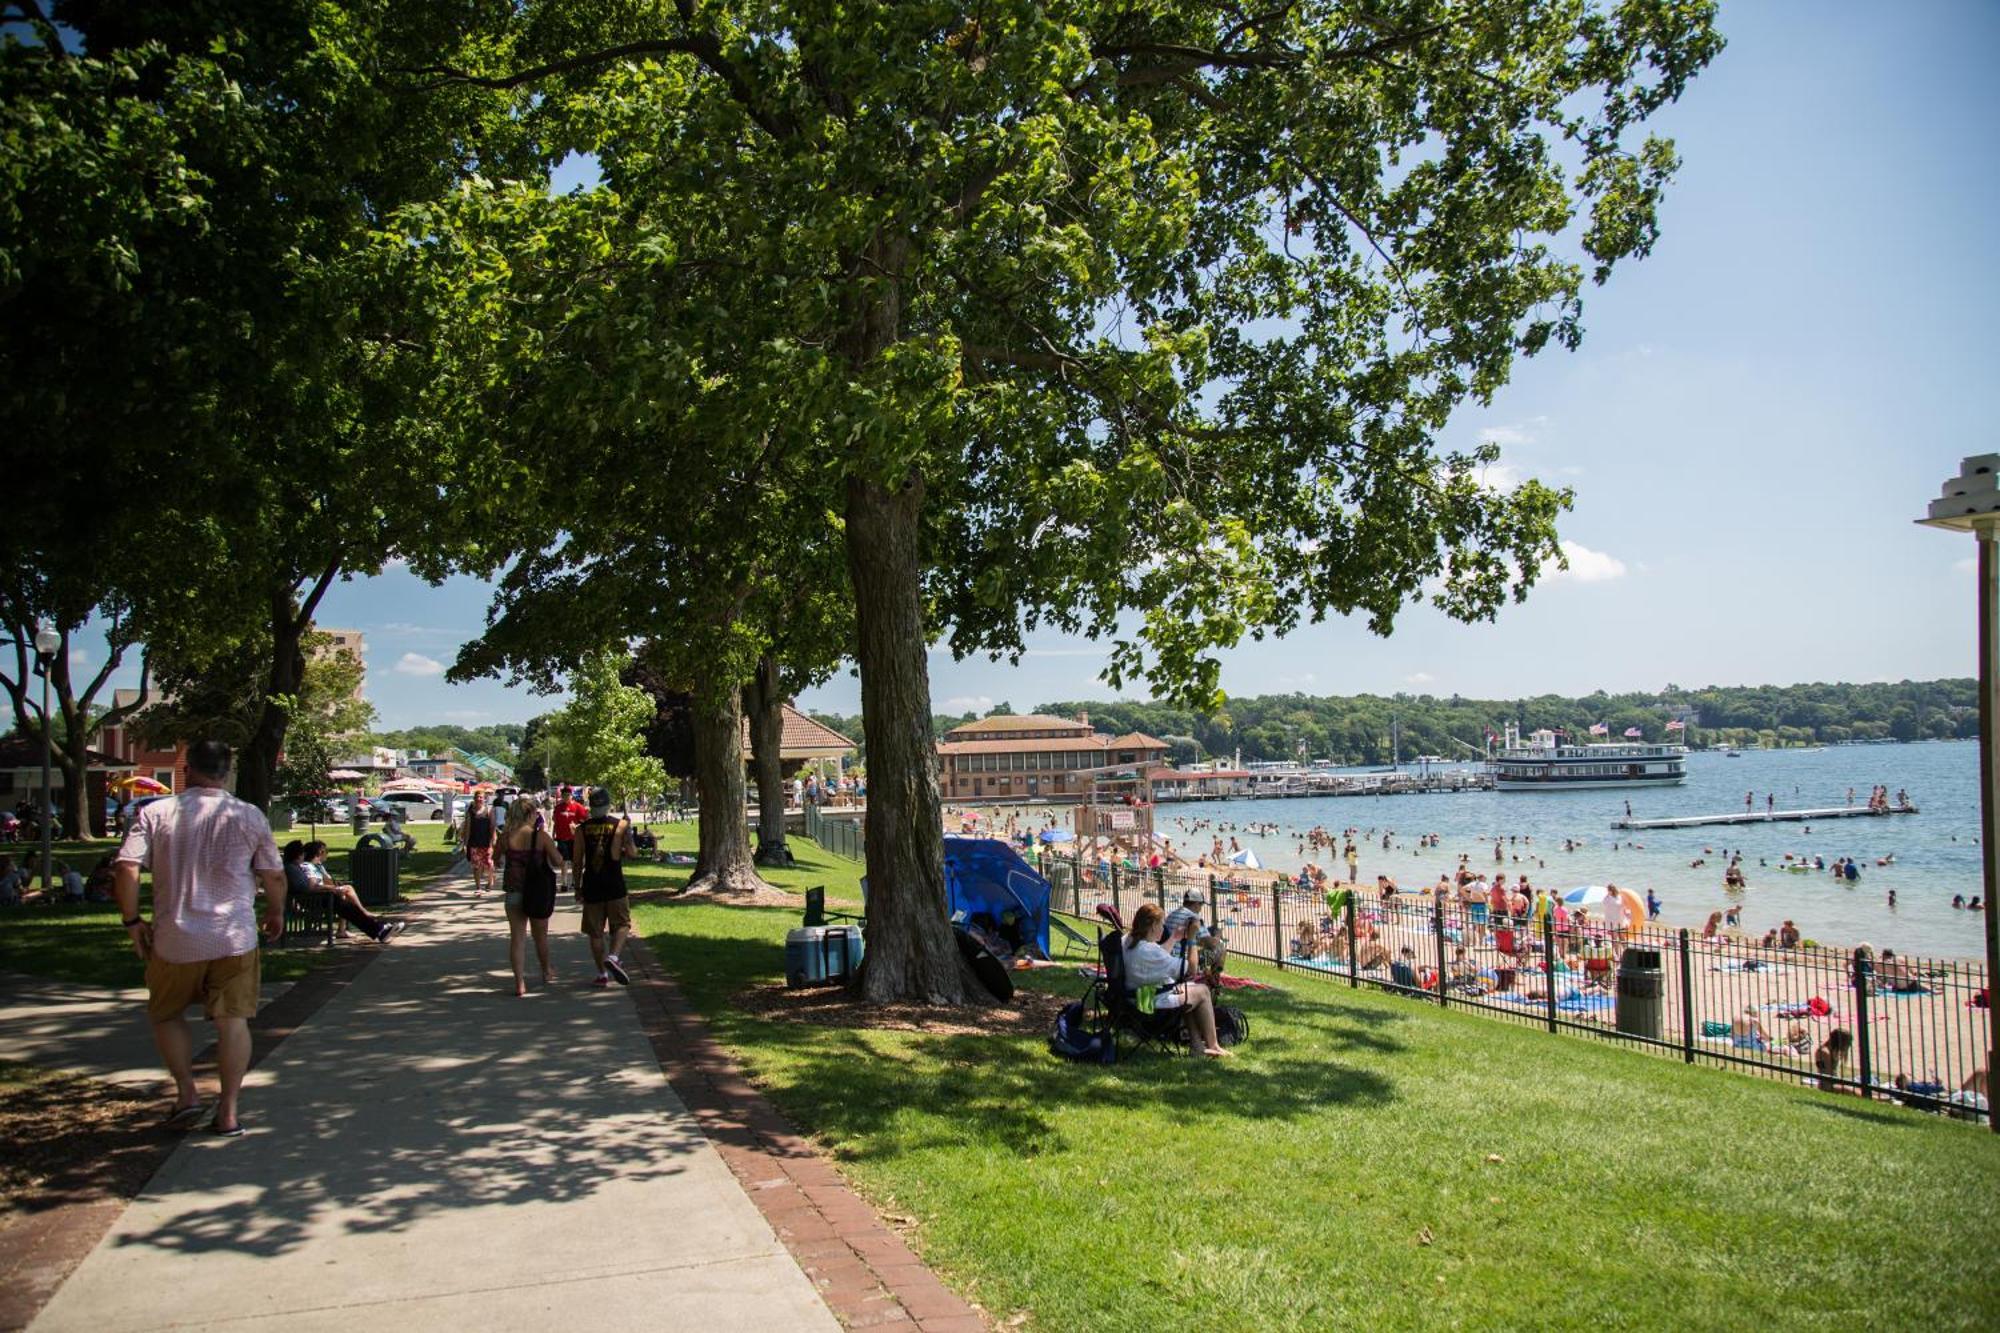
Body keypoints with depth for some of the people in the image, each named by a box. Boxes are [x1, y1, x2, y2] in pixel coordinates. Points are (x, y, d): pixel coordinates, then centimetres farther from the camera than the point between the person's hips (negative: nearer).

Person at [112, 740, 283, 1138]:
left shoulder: (155, 814, -1)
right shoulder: (249, 816, 0)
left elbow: (126, 869, -8)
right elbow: (274, 876, 3)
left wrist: (132, 920, 3)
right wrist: (275, 912, 20)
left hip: (175, 939, 0)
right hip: (235, 939, 0)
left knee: (166, 1015, 21)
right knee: (232, 1020, 5)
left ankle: (186, 1091, 13)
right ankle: (227, 1112, 5)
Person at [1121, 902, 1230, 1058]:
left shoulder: (1128, 940, -1)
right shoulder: (1148, 950, -29)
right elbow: (1190, 970, -23)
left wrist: (1176, 938, 20)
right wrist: (1191, 939, -18)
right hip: (1153, 1003, -10)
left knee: (1190, 988, 25)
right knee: (1202, 991, 8)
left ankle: (1196, 1045, 26)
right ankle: (1213, 1046, 22)